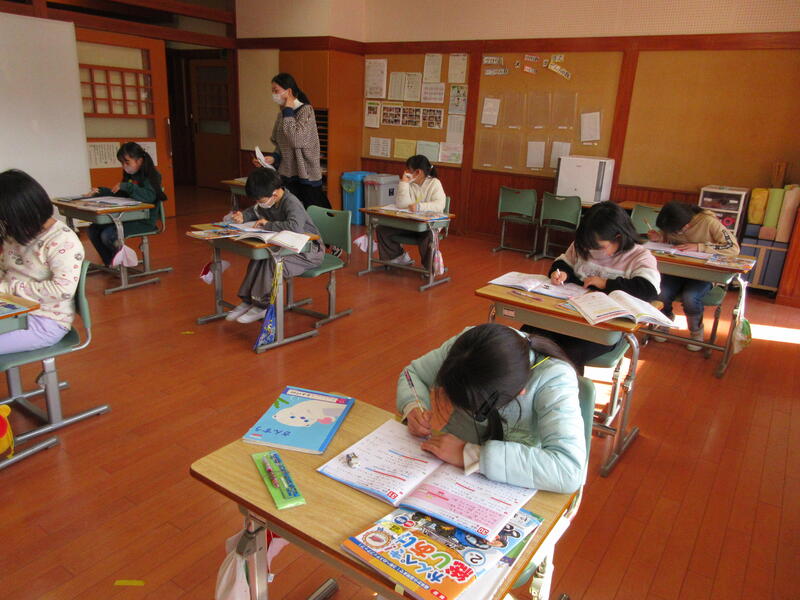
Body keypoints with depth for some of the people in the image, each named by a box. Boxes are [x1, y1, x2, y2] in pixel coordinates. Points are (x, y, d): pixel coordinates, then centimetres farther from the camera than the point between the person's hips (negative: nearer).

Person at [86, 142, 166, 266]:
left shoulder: (150, 176, -11)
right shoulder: (130, 176, 15)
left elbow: (149, 197, -29)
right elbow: (120, 195, 26)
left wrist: (126, 186, -28)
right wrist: (101, 191, 13)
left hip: (144, 221, -9)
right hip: (128, 217, 9)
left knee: (107, 235, -23)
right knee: (93, 229, 0)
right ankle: (110, 263, 12)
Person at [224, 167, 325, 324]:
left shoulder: (291, 203, -26)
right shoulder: (267, 201, 1)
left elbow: (295, 226, -45)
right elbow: (254, 211, 23)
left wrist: (268, 225, -30)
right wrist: (243, 216, -1)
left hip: (308, 251, -9)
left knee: (273, 262, -29)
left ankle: (263, 305, -14)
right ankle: (247, 300, -5)